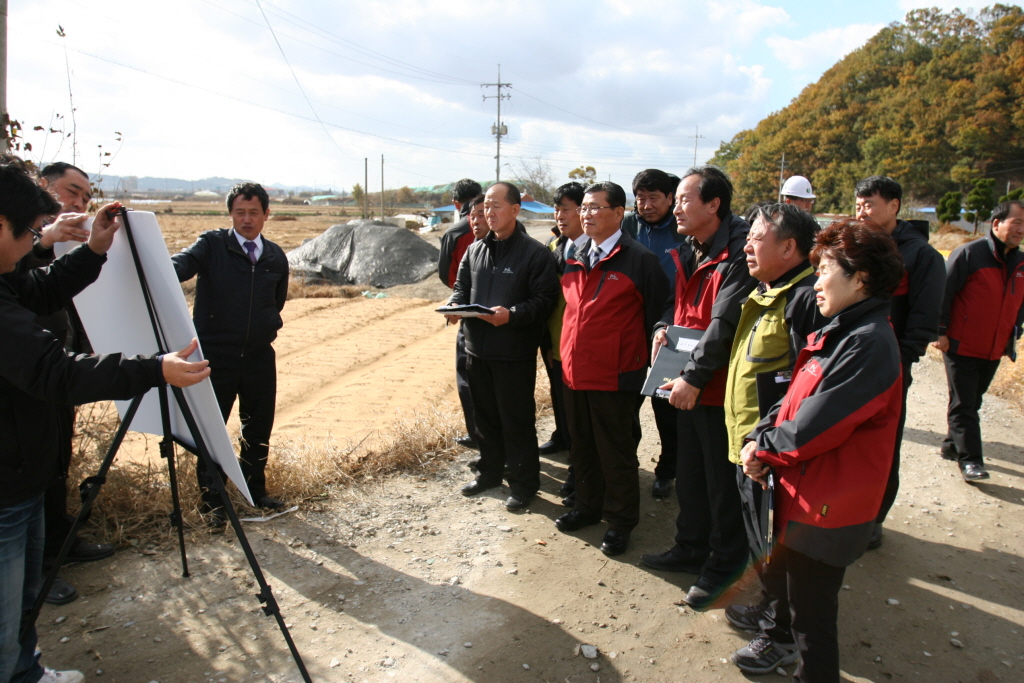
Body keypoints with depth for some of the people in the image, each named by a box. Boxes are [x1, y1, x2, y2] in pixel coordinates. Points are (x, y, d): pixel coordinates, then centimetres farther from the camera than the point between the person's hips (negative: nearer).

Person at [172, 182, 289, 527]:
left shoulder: (276, 258, 8)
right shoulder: (212, 245, -4)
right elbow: (181, 265, -25)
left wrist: (267, 328, 10)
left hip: (259, 356, 4)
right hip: (216, 355, -4)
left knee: (259, 428, 14)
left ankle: (255, 490, 33)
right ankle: (213, 503, 19)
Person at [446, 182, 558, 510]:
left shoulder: (535, 253, -9)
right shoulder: (475, 250, 10)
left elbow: (545, 299, -13)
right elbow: (461, 286, 16)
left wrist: (512, 314, -28)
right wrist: (454, 303, -6)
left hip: (515, 352, -6)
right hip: (477, 348, 6)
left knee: (517, 420, 5)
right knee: (485, 416, 18)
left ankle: (524, 482, 20)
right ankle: (490, 471, 36)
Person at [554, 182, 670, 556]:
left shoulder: (639, 261, -11)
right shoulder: (575, 262, 11)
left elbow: (659, 312, -8)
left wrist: (650, 362, -6)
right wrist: (565, 353, 16)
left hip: (614, 377, -7)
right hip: (575, 373, 7)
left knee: (616, 453, 6)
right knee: (582, 447, 19)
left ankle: (621, 521, 23)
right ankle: (588, 507, 37)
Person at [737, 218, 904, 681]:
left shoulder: (869, 344, -24)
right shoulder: (835, 333, 8)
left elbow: (811, 427, -27)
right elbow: (791, 398, 8)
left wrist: (762, 449, -11)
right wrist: (760, 442, -7)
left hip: (828, 505, -10)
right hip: (797, 490, 10)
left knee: (810, 606, 7)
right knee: (777, 572, 29)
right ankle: (781, 638, 55)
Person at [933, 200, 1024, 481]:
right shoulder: (968, 253, -12)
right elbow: (944, 292, -12)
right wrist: (940, 331, -14)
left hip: (994, 351, 6)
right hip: (962, 347, -6)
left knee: (972, 403, 15)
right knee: (963, 404, -2)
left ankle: (952, 445, 29)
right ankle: (969, 459, 3)